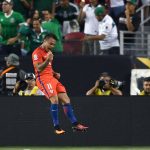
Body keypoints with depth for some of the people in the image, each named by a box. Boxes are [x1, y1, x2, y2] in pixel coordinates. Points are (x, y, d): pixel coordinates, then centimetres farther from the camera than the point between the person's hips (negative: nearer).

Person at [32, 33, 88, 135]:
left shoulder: (48, 52, 21)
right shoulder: (37, 52, -8)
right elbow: (39, 68, -19)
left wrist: (55, 74, 15)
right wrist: (47, 60, -34)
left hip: (52, 78, 9)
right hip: (43, 78, -9)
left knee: (66, 100, 3)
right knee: (55, 99, -23)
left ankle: (75, 124, 6)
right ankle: (57, 127, -19)